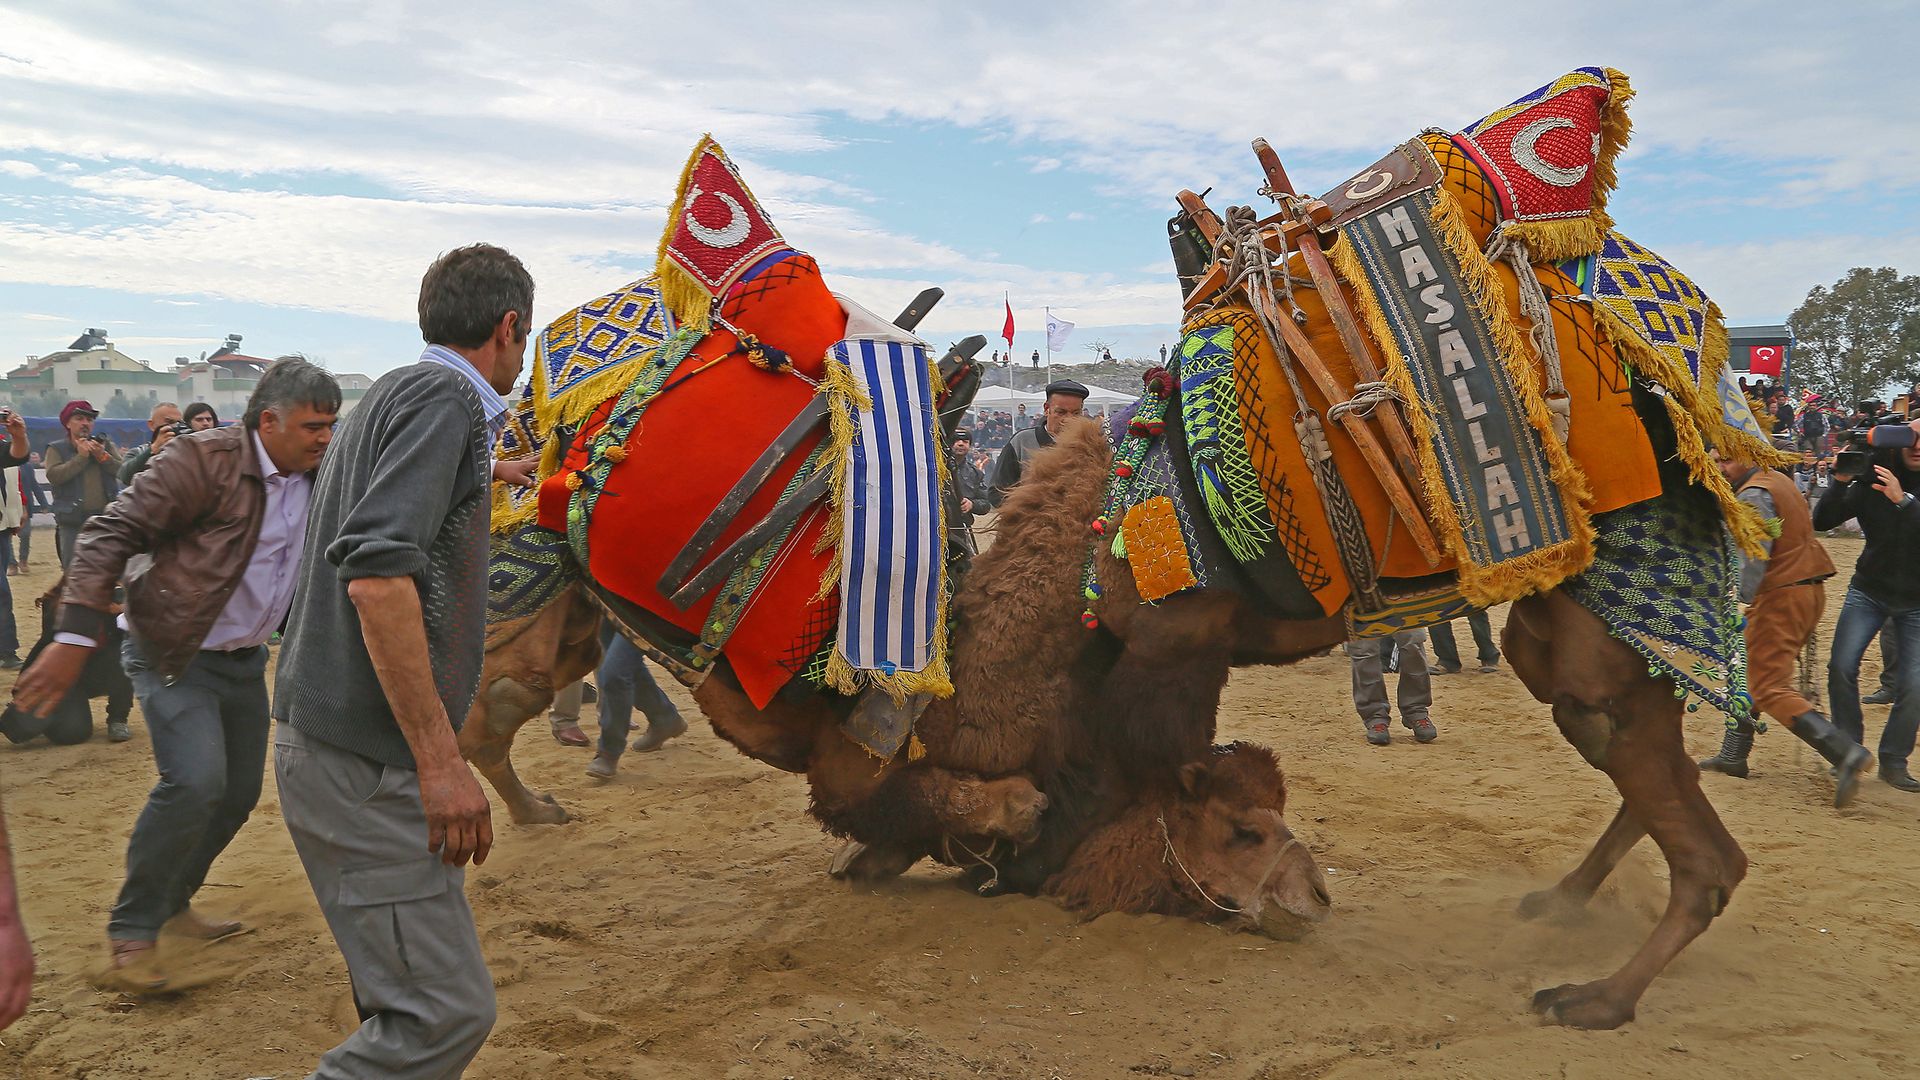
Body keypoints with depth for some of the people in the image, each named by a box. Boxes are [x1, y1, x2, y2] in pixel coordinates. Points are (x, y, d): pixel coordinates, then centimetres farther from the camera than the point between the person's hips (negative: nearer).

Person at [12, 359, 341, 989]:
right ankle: (131, 933, -4)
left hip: (245, 658, 7)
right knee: (195, 782, -21)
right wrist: (76, 636, -29)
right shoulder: (206, 462, -20)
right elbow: (111, 534, -22)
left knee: (239, 793, 11)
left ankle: (172, 904, 31)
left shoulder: (317, 478, 1)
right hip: (173, 654, -7)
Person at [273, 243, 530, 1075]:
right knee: (445, 1010, -8)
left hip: (334, 744, 10)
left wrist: (482, 481, 48)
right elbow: (377, 573, -25)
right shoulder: (443, 398, -13)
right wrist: (440, 760, -24)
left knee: (408, 993, 16)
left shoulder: (394, 396, 17)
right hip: (366, 762, -10)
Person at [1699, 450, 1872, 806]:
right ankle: (1733, 756, 25)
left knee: (1769, 688, -11)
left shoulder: (1754, 496, -14)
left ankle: (1845, 753, -21)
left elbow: (1753, 558, -23)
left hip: (1781, 596, -10)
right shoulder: (1779, 481, 16)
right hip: (1810, 591, 10)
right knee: (1747, 671, 19)